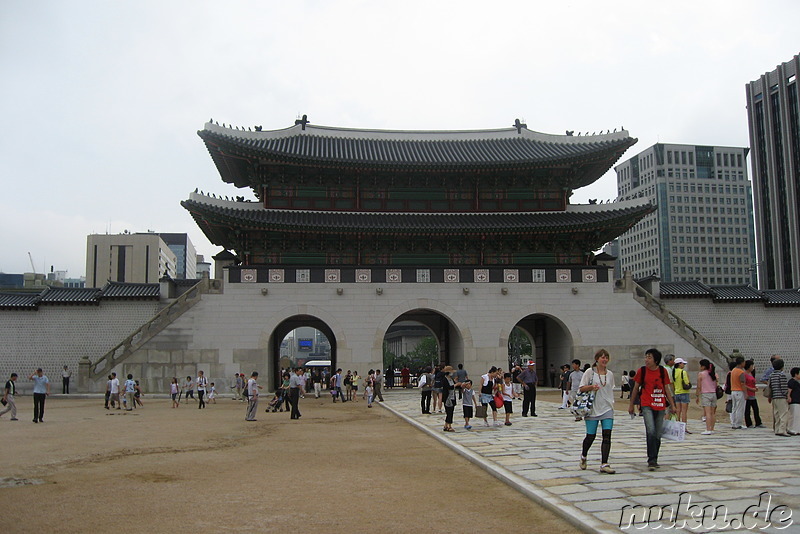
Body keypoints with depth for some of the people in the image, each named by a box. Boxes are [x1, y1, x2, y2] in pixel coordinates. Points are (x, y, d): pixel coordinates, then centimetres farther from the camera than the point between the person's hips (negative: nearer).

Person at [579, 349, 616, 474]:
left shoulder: (610, 374, 10)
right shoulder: (590, 373, -2)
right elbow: (581, 388, -3)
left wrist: (612, 403, 16)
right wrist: (591, 387, -21)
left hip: (607, 409, 3)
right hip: (592, 409, -3)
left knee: (607, 435, -10)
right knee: (591, 436, 3)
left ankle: (604, 464, -8)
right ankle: (584, 456, 32)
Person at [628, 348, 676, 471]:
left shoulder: (663, 371, 5)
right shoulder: (642, 371, 1)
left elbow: (667, 389, 12)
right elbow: (636, 388, 8)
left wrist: (672, 405, 9)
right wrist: (631, 404, 10)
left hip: (660, 406, 3)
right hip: (647, 405, -3)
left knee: (658, 435, 7)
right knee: (651, 431, -18)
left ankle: (654, 460, 21)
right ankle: (652, 460, -15)